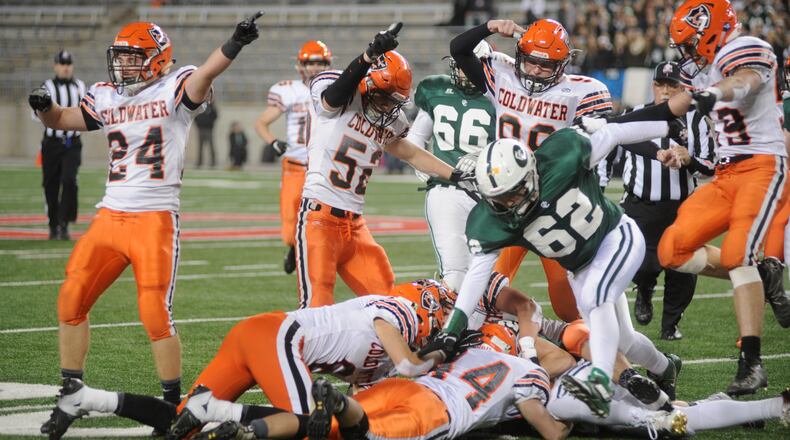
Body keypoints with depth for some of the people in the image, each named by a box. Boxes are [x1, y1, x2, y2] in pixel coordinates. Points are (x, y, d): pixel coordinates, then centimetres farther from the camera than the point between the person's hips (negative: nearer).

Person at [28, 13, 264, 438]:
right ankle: (70, 397, 17)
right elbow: (61, 120, 23)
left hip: (156, 219, -6)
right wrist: (45, 107, -1)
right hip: (110, 216, 6)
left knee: (156, 314, -10)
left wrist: (234, 45, -45)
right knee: (71, 301, 4)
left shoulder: (174, 89, -5)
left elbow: (206, 73, -25)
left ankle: (173, 403, 6)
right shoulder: (106, 98, 12)